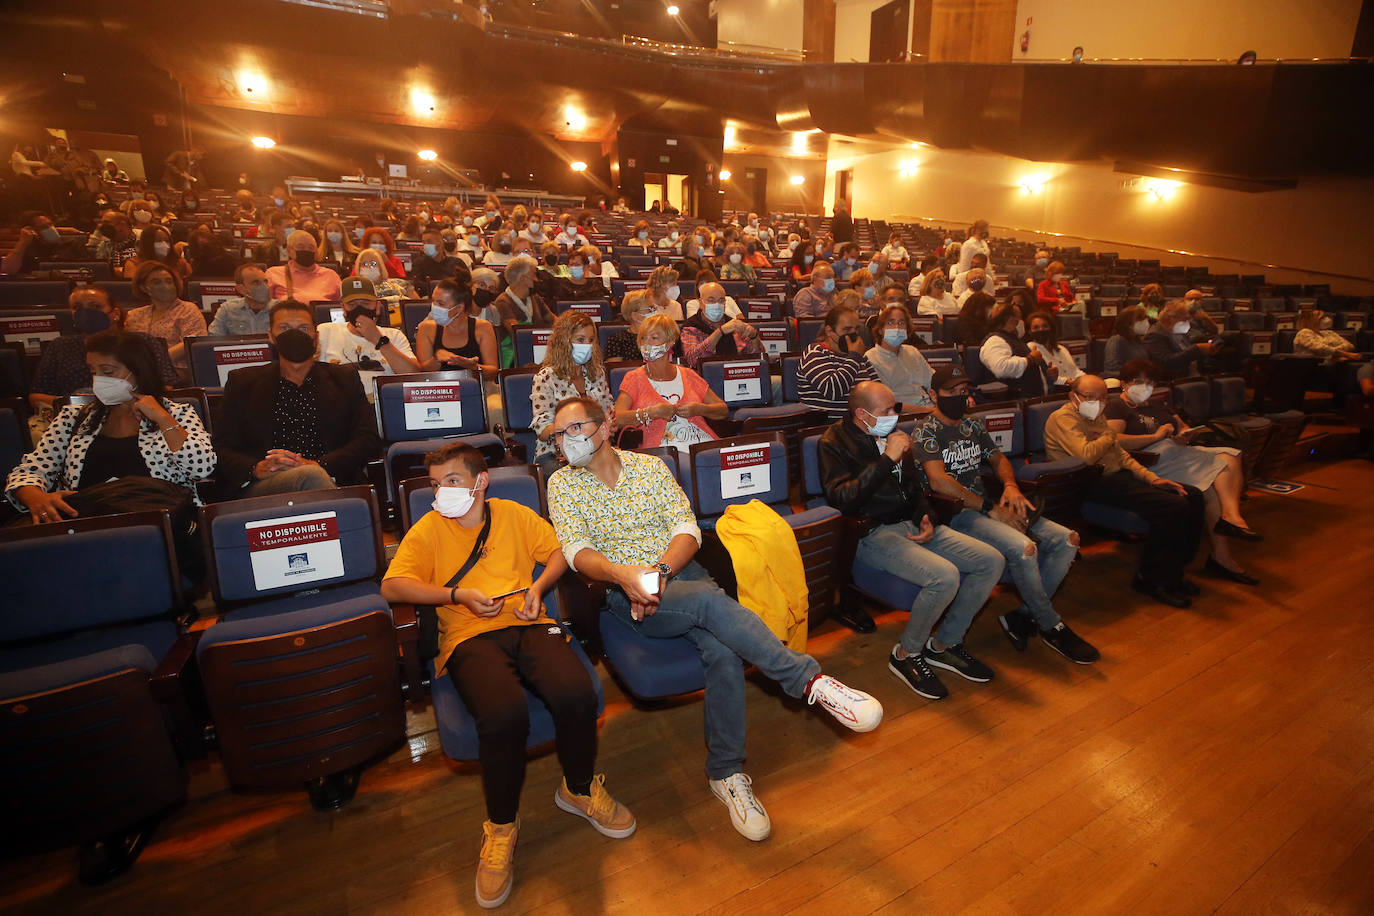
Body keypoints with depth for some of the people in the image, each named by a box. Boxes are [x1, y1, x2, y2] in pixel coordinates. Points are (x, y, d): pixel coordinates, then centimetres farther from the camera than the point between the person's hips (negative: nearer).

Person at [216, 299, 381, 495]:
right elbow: (222, 448, 14)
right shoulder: (242, 382, 20)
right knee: (311, 476, -35)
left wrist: (316, 465, -9)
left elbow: (369, 441, 7)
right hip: (262, 487, 0)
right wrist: (256, 468, -10)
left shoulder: (345, 378, 18)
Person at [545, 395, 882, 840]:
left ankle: (726, 772, -7)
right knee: (711, 601, -32)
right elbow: (577, 551, -6)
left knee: (724, 653, -25)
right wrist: (623, 574, -26)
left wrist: (660, 571, -17)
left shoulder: (649, 466, 10)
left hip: (680, 572, 2)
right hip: (626, 595, -2)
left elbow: (687, 529, 2)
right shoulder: (562, 484, 7)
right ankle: (811, 681, -25)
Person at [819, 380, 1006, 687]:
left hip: (912, 524, 8)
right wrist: (887, 458, -21)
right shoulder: (835, 442, -6)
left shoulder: (892, 434, 16)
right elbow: (842, 499, -22)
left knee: (992, 561, -5)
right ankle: (906, 655, -5)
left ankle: (945, 643, 9)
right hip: (874, 532, -8)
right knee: (945, 576, -30)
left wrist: (927, 520, 5)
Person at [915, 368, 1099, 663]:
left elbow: (998, 458, 26)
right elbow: (939, 481, -16)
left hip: (988, 505, 8)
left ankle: (1022, 616, -6)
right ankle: (1052, 627, -8)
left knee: (1067, 539, -7)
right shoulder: (925, 434, -4)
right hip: (956, 513, -8)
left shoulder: (973, 426, 19)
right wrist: (991, 509, -18)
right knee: (1023, 547, -30)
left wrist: (1011, 486, 2)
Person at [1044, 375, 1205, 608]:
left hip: (1119, 475, 10)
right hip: (1096, 483, -10)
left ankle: (1172, 573, 11)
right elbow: (1086, 455, -23)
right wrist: (1108, 438, -3)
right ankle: (1150, 579, -6)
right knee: (1174, 507, -23)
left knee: (1193, 496, 2)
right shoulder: (1063, 418, -8)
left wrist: (1152, 478, 11)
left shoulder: (1096, 417, 24)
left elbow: (1121, 454, 24)